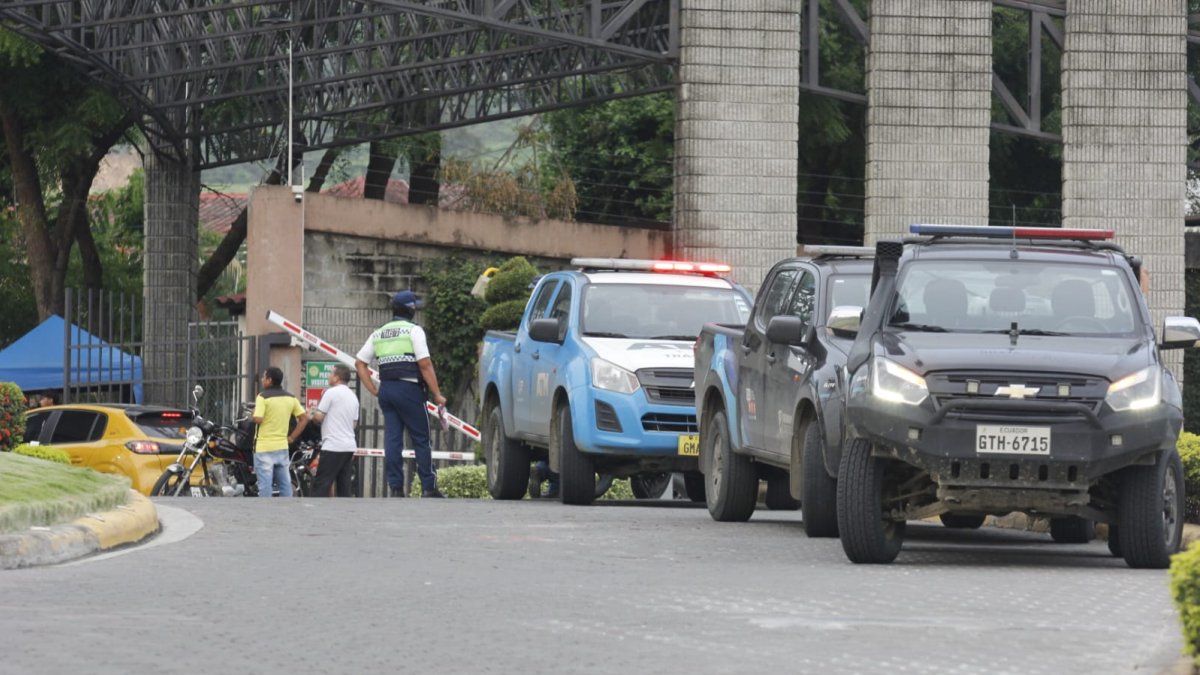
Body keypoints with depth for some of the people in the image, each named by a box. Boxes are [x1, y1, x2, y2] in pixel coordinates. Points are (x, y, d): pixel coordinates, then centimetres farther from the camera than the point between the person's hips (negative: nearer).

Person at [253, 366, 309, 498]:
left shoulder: (263, 397, -11)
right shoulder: (290, 398, 8)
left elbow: (258, 419, -19)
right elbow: (304, 418, 7)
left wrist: (252, 414, 3)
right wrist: (292, 437, 9)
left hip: (264, 447, -5)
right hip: (282, 447, 6)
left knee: (265, 485, -4)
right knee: (285, 483, 10)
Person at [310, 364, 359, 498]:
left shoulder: (331, 393, -9)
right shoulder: (353, 396, 16)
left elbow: (318, 417, -9)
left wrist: (311, 416, 10)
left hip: (333, 447, -8)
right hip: (349, 446, 8)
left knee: (321, 486, -9)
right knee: (344, 487, 6)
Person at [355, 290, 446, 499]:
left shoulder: (379, 334, 15)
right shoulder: (413, 330, -5)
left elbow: (360, 363, 15)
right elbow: (425, 365, -12)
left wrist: (373, 389, 14)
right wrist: (437, 394, -8)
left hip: (386, 389, 5)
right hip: (409, 388, -5)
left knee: (392, 440, 4)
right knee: (421, 439, 0)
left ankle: (396, 488, 0)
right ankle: (429, 488, -1)